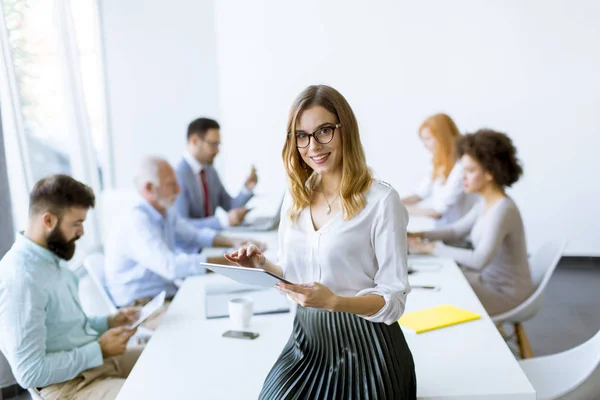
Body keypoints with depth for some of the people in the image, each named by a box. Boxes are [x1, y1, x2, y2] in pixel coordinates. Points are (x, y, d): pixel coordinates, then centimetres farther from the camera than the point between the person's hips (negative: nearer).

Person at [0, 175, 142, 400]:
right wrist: (100, 349, -19)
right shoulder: (20, 278, -25)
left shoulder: (50, 260, 6)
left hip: (95, 359, 9)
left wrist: (108, 322, 2)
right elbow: (30, 373, -25)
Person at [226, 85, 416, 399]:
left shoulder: (381, 200, -14)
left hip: (363, 345, -4)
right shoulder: (295, 198, 5)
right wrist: (262, 265, -6)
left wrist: (334, 302, -29)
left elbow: (394, 298, -13)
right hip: (307, 340, 5)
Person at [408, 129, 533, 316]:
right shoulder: (486, 203, 1)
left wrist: (433, 248, -29)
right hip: (489, 278, 8)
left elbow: (479, 260, -35)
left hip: (505, 293, -8)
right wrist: (419, 236, -5)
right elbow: (456, 230, 10)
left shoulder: (502, 210, -27)